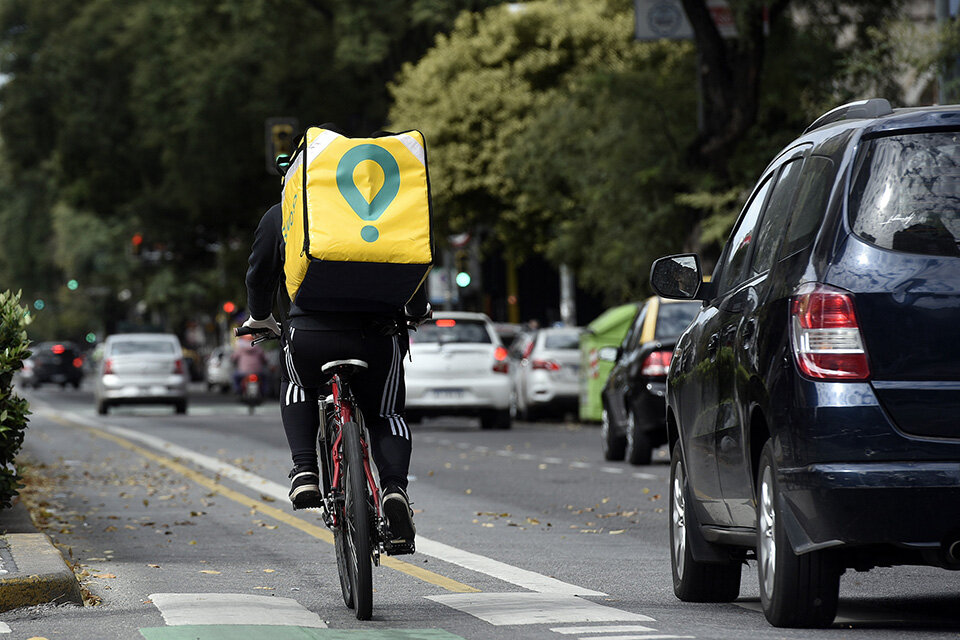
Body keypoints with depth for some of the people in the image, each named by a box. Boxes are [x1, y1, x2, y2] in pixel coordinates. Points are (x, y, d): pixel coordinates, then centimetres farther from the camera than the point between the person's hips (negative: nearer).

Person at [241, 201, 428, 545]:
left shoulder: (278, 216, 14)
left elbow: (260, 275, 19)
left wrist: (260, 318, 40)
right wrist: (417, 311, 39)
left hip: (310, 336, -1)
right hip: (377, 337, 1)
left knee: (296, 385, 32)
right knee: (386, 414, 22)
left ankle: (304, 473, 12)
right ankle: (395, 487, -7)